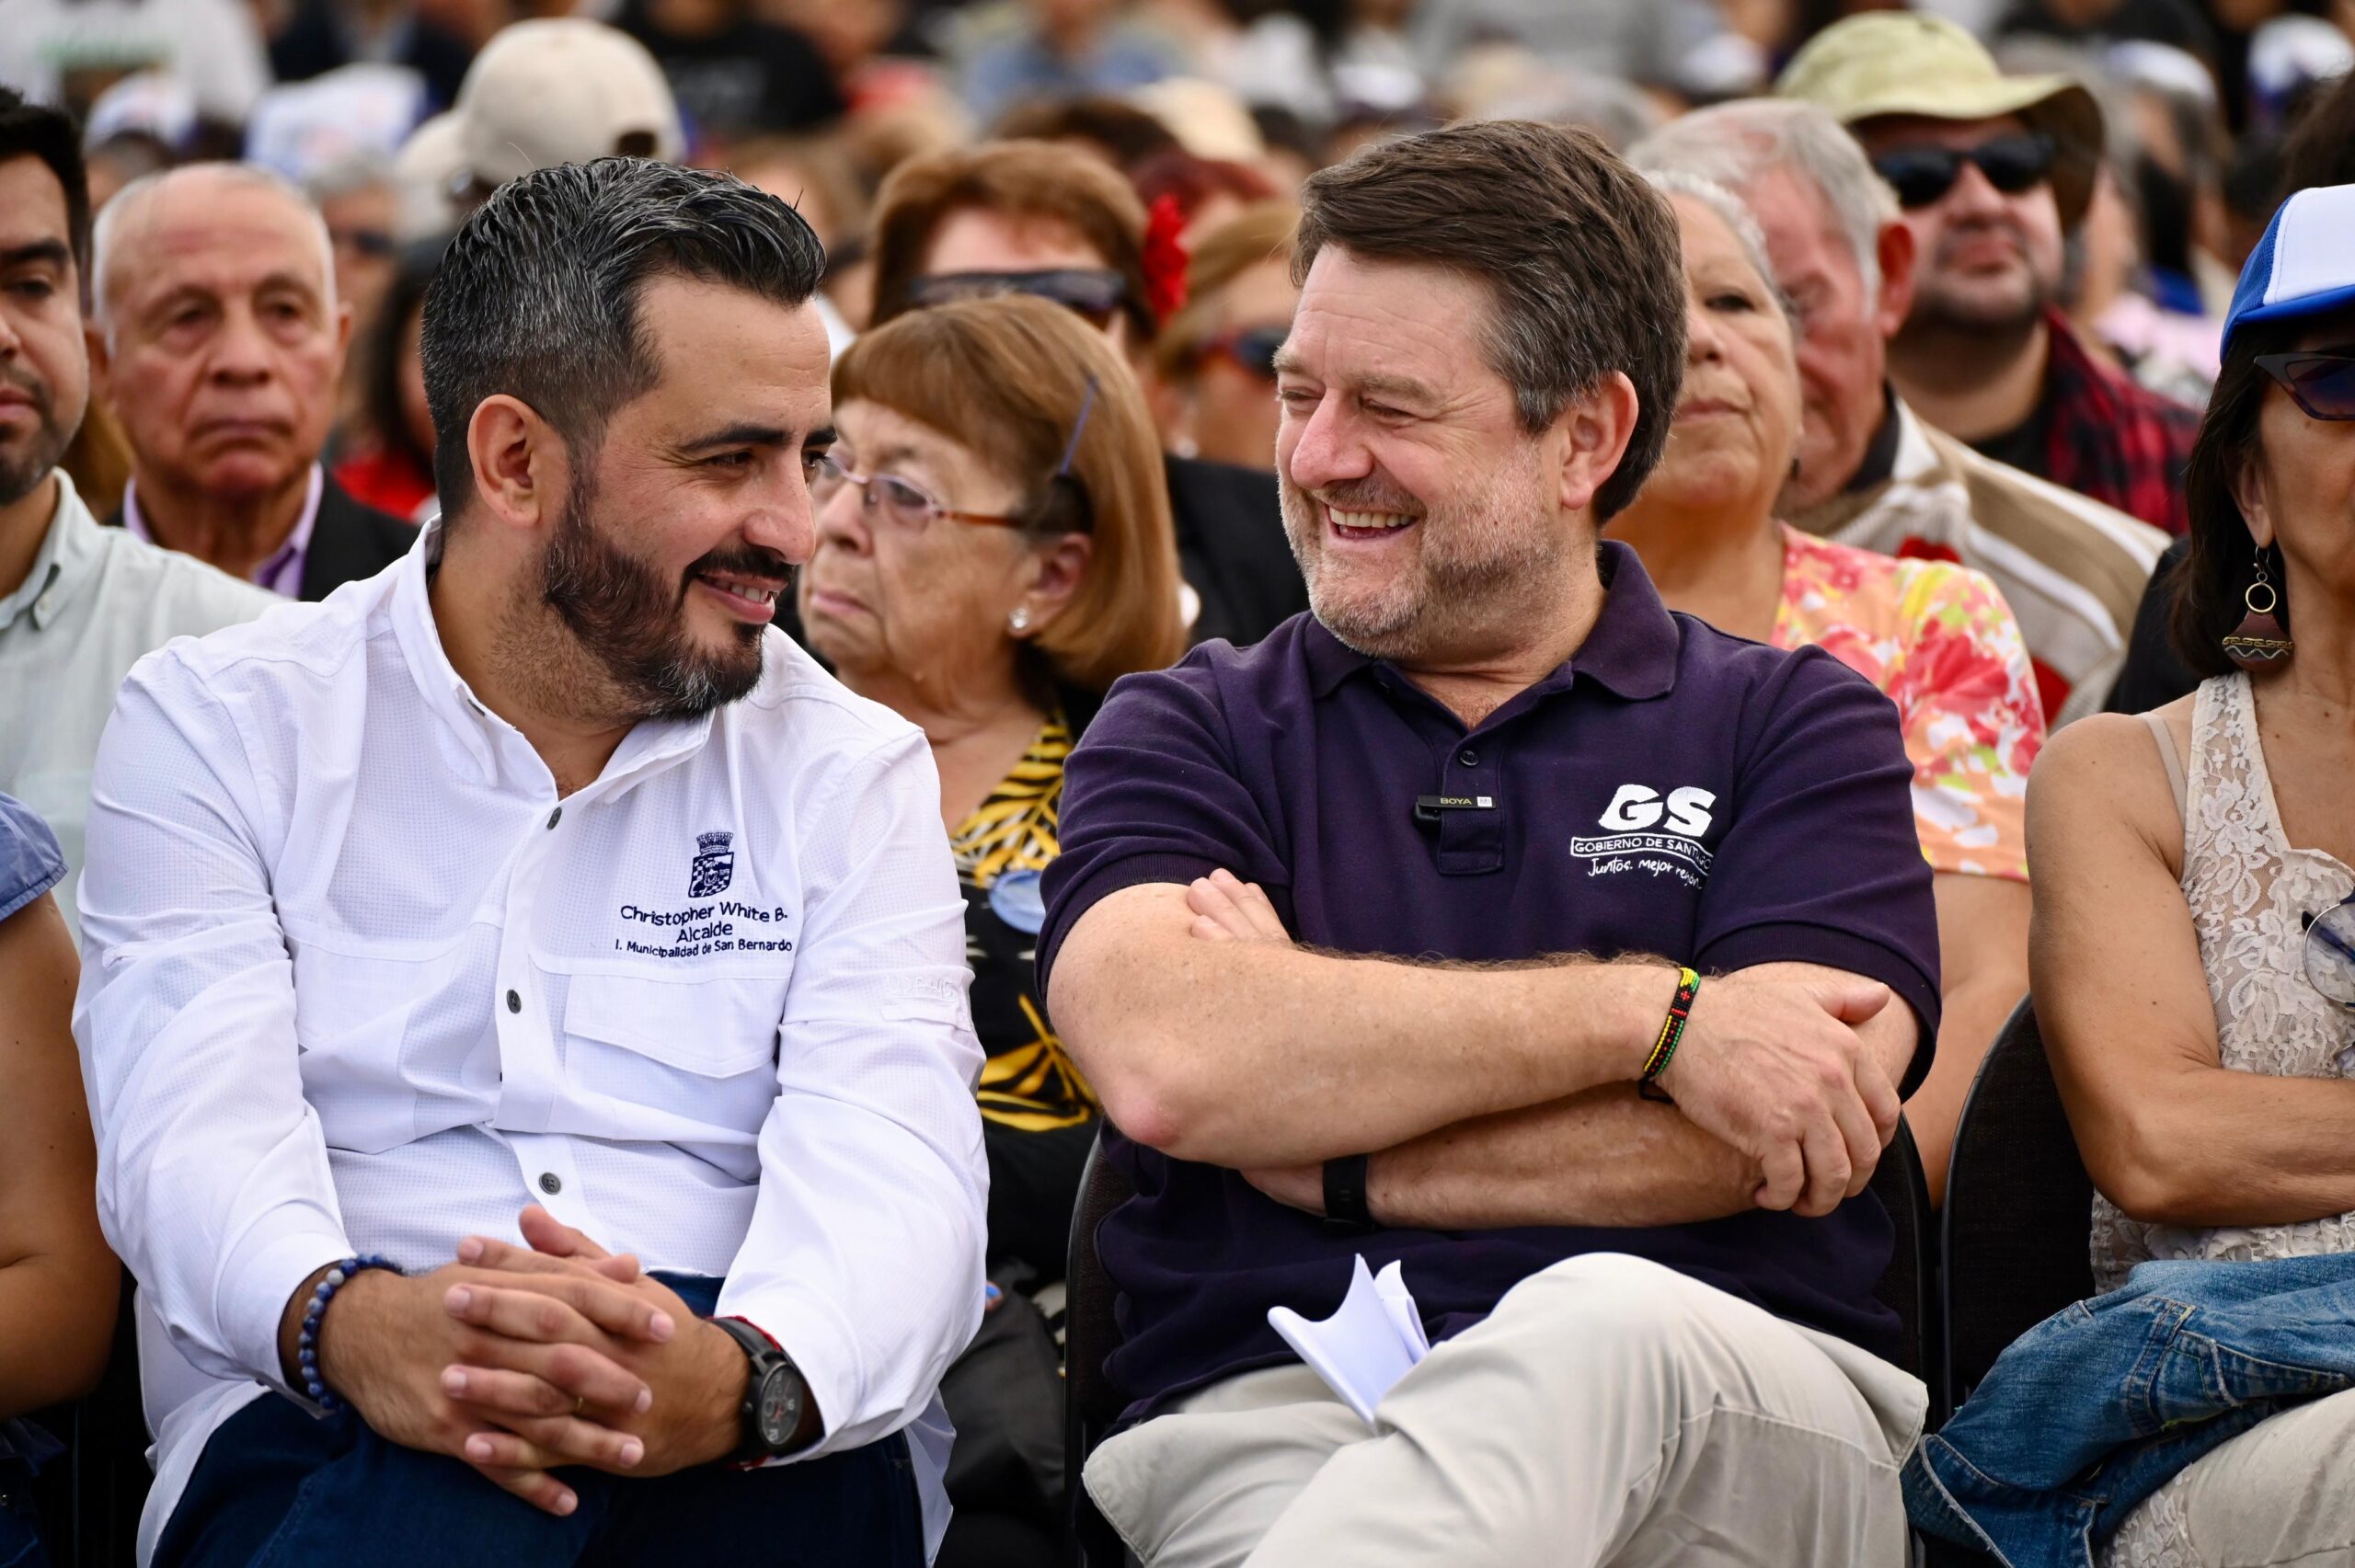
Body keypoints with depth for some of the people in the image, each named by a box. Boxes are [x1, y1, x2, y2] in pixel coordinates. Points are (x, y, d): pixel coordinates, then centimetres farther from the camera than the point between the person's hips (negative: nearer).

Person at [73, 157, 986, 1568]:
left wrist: (742, 1377, -29)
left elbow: (892, 1162, -2)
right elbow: (195, 1126, -4)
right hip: (319, 1446, 0)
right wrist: (342, 1323, -31)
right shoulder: (218, 726, 12)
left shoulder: (853, 775, 16)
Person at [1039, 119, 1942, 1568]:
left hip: (1740, 1414, 1)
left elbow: (1800, 1138, -2)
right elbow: (1168, 1064, -5)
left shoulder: (1797, 729, 17)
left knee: (1606, 1324, -40)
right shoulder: (1187, 737, 18)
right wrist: (1652, 1014, -7)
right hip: (1274, 1410, -1)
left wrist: (1332, 1152, -3)